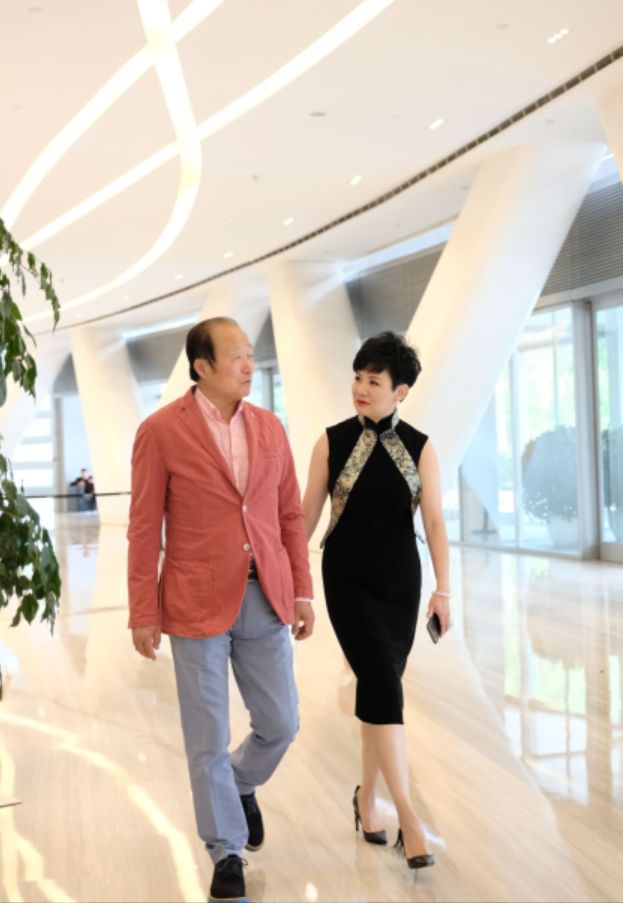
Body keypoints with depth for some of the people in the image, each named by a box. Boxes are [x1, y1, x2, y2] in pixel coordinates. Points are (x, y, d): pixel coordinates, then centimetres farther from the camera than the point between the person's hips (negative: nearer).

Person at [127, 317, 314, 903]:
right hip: (198, 604, -4)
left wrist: (302, 590, 6)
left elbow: (289, 514, 11)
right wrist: (144, 614, -6)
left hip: (265, 600, 4)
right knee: (208, 740, 6)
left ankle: (241, 786, 44)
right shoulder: (161, 431, -8)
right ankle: (226, 853, 25)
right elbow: (144, 529, -6)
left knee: (280, 725, 12)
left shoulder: (269, 427, 6)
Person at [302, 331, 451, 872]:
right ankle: (407, 816, -12)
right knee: (383, 685, -14)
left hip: (400, 582, 2)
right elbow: (308, 514, 2)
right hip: (348, 580, -2)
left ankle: (367, 796, 28)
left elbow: (435, 523, -1)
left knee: (379, 688, 10)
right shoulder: (333, 441, -3)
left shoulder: (419, 448, 0)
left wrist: (443, 589, -7)